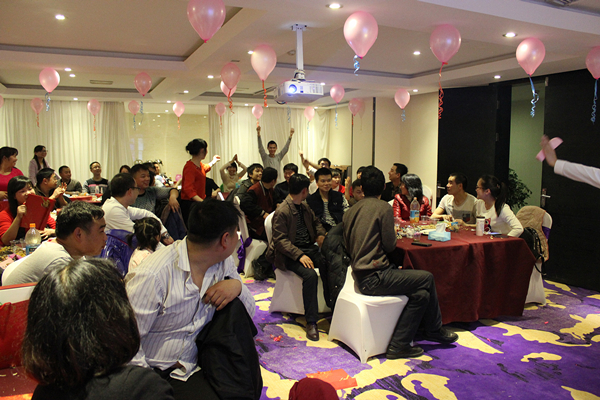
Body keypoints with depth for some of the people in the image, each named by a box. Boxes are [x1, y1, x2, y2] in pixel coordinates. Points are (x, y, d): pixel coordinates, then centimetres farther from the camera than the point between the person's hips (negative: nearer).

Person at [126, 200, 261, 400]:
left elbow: (250, 311, 3)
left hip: (195, 360, 6)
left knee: (234, 306, -16)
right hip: (156, 372, -6)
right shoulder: (153, 276, -24)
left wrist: (237, 286, -17)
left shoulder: (223, 263, -3)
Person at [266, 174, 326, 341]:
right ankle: (311, 322, -23)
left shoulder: (304, 206, 14)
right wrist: (300, 255, -27)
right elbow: (280, 240, -15)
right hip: (290, 254, -7)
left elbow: (316, 222, 30)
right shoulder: (282, 211, -11)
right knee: (310, 274, -33)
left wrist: (321, 234, 7)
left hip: (309, 248, 7)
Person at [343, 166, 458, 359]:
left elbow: (348, 246, 17)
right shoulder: (383, 208, -9)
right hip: (375, 277, -8)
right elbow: (390, 245, -7)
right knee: (427, 278, 3)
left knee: (421, 293, 11)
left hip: (360, 276, 8)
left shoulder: (350, 211, 12)